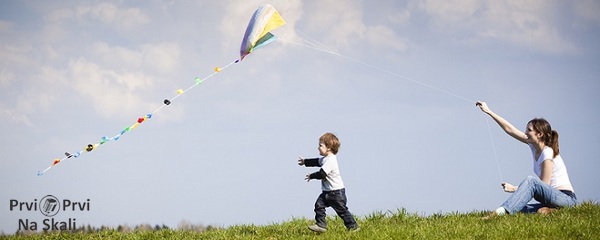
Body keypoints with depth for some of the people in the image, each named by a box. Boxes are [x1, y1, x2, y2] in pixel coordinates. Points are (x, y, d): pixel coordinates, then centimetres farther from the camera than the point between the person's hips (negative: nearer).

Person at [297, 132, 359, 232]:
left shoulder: (330, 161, -23)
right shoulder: (325, 158, 9)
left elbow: (322, 174, -28)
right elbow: (317, 162, 29)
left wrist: (311, 176, -14)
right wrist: (305, 162, 34)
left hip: (336, 192, -10)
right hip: (327, 191, 10)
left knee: (342, 210, -1)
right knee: (319, 205, -1)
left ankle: (353, 226, 11)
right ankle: (321, 225, 1)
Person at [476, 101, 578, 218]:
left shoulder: (547, 154, -15)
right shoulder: (534, 145, 8)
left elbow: (544, 185, -17)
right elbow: (510, 130, 10)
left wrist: (515, 188, -17)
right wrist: (489, 111, 9)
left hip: (567, 198, -8)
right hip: (553, 196, 8)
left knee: (531, 180, -32)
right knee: (519, 208, -12)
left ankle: (502, 211, -45)